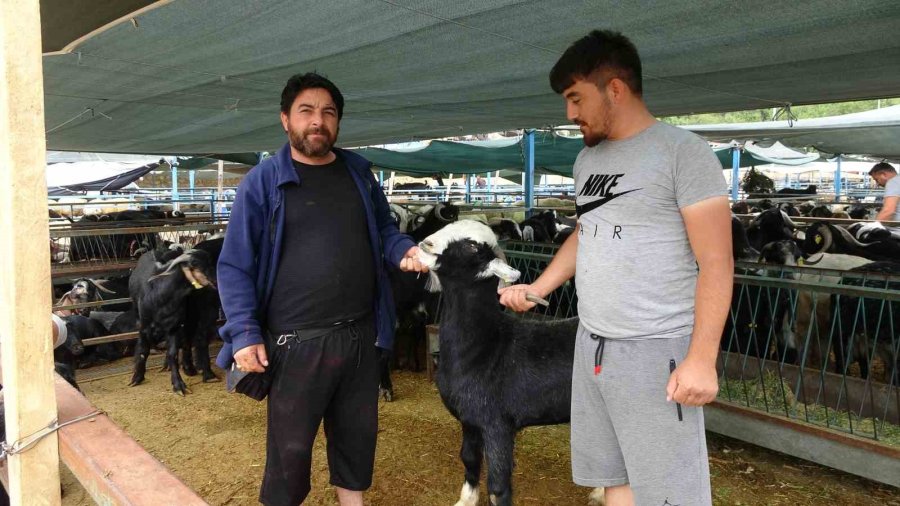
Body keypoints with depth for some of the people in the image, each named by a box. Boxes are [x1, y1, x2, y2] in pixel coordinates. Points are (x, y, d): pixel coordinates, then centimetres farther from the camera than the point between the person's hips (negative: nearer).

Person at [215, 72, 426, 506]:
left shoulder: (359, 172, 8)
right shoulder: (262, 182, -5)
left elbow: (383, 229, 18)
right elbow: (234, 267, -5)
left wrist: (404, 250, -5)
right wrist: (245, 333, -14)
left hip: (359, 335, 4)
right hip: (296, 341, -4)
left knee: (358, 433, 20)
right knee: (290, 445, 10)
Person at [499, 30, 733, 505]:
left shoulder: (683, 151, -10)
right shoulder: (587, 158, 12)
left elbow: (716, 263, -13)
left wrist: (702, 359, -18)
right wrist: (537, 288, 10)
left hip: (655, 351, -7)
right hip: (591, 345, 7)